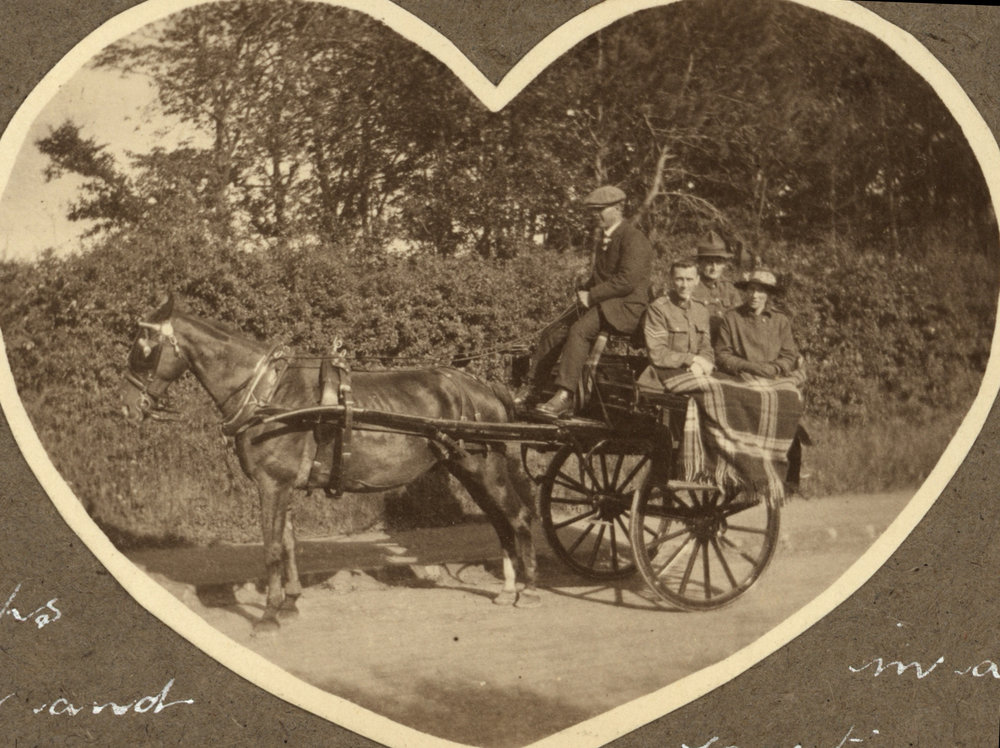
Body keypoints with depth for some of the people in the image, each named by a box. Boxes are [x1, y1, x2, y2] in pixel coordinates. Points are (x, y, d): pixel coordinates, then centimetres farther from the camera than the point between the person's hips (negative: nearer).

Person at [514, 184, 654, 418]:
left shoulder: (634, 239, -12)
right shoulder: (607, 237, 19)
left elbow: (627, 281, -22)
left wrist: (591, 296, -19)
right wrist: (584, 292, 7)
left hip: (628, 307, -10)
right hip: (600, 302, 10)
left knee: (579, 330, -32)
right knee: (552, 332, -3)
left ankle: (564, 396, -36)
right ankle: (529, 388, 4)